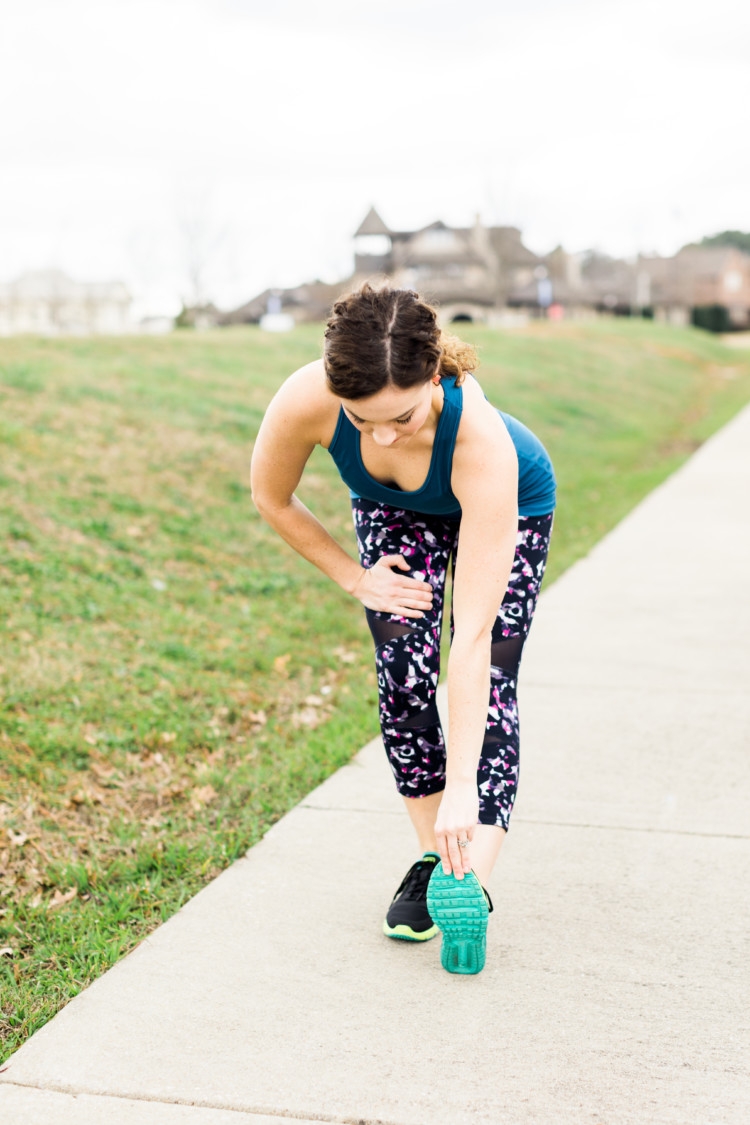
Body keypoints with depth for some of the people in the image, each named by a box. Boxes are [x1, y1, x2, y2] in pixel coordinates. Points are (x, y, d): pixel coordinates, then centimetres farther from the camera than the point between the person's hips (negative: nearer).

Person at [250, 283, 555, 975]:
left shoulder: (481, 439, -45)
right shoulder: (306, 401, -39)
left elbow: (471, 634, -44)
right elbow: (272, 500, -13)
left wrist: (462, 785, -42)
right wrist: (354, 577, -10)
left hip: (509, 505, -2)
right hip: (394, 508, 3)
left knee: (487, 685, -13)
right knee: (404, 674, -10)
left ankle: (472, 886, -10)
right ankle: (432, 859, 5)